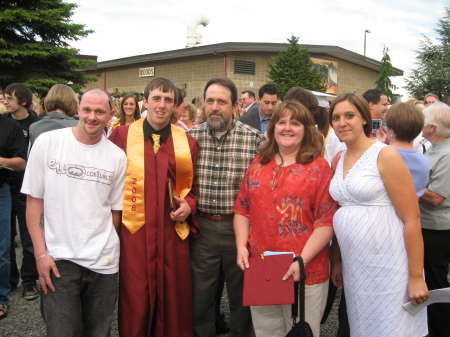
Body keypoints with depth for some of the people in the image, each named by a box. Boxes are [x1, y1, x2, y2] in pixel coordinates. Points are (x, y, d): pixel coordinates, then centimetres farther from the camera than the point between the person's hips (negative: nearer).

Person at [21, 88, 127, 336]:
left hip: (103, 262, 2)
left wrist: (103, 246, 4)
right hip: (58, 259, -2)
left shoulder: (117, 156, 2)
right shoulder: (47, 142, -3)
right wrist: (41, 253, -6)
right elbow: (34, 200, -1)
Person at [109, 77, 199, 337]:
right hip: (134, 232, -1)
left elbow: (194, 186, 14)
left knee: (173, 302, 11)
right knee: (136, 302, 8)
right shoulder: (122, 136, 1)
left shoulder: (188, 143, 6)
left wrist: (189, 205, -5)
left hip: (174, 233, 2)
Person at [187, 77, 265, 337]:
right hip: (201, 226, 2)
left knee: (242, 295, 16)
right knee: (200, 294, 15)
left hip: (240, 227, -1)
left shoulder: (255, 139, -7)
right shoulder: (191, 137, 0)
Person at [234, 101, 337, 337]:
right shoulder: (258, 165, 9)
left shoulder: (319, 167, -4)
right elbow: (242, 209, 10)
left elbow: (326, 221, -9)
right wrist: (241, 246, -4)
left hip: (305, 272, -3)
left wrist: (303, 260, -17)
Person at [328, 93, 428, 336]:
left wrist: (416, 277, -15)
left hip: (388, 267, -6)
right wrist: (335, 260, 13)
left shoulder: (386, 156, -11)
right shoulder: (338, 161, 9)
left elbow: (412, 219, -13)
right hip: (353, 266, 6)